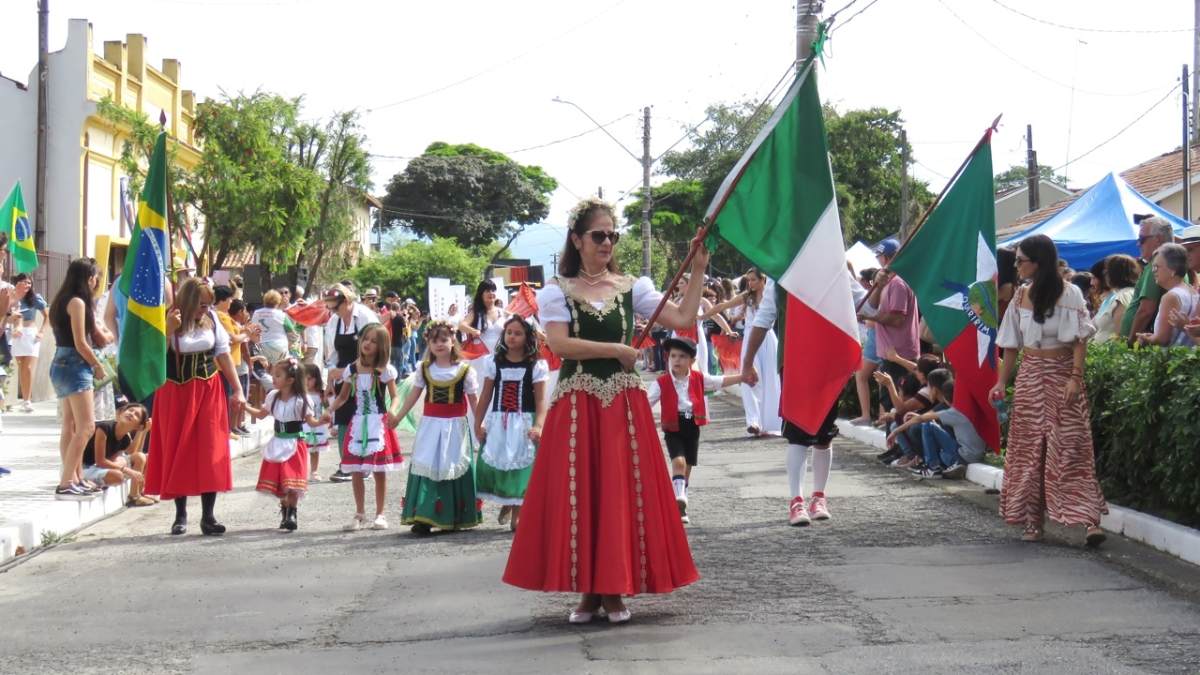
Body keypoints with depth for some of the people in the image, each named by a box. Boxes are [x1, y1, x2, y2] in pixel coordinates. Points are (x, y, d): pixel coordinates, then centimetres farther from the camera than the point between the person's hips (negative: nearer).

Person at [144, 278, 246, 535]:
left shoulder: (210, 318, 2)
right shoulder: (168, 320, -8)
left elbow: (223, 354, 7)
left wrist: (237, 389, 4)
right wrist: (168, 330, -24)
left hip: (208, 391, 2)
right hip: (175, 393, -2)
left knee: (210, 452, -4)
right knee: (178, 452, 4)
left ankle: (208, 516, 0)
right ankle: (180, 514, 13)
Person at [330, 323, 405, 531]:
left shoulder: (385, 370, -4)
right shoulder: (351, 370, 5)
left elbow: (394, 397, -4)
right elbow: (343, 397, 12)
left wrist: (392, 412, -24)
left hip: (378, 423, -3)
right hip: (357, 423, 3)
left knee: (379, 472, 1)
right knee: (356, 472, 3)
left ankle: (380, 514, 12)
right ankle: (360, 514, 16)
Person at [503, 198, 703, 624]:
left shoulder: (631, 288, 10)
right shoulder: (557, 291, 4)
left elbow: (683, 320, 1)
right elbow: (559, 344, -11)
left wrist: (697, 272, -5)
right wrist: (615, 350, -11)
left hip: (624, 403, 2)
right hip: (577, 404, -2)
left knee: (622, 492, 0)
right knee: (579, 494, -1)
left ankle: (615, 591, 8)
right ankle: (587, 591, 8)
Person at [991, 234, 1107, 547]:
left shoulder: (1068, 294, -7)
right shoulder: (1021, 296, 8)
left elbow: (1080, 341, -11)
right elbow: (1011, 345, 11)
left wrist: (1075, 378, -21)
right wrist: (1002, 383, 5)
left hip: (1062, 376, -5)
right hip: (1029, 377, 5)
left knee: (1070, 448, -11)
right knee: (1029, 449, 4)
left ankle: (1090, 520, -14)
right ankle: (1032, 520, 11)